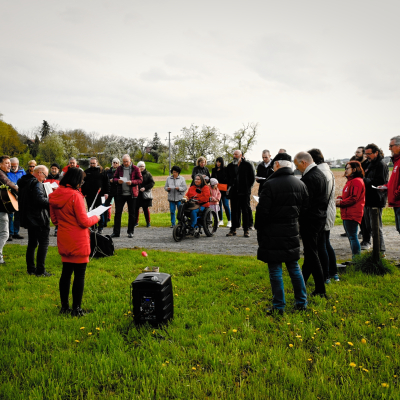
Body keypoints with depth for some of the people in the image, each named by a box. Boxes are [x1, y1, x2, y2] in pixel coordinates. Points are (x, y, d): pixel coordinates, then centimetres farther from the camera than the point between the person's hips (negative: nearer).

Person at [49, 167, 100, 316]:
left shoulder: (54, 196, 3)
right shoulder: (75, 196, -19)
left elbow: (54, 219, 12)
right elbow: (84, 222, -18)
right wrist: (95, 218, 0)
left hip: (63, 241, 7)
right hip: (78, 242, -7)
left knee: (66, 272, 17)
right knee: (79, 275, 3)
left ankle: (64, 307, 25)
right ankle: (76, 309, 9)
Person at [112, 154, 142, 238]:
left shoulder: (135, 168, -1)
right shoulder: (119, 168, 7)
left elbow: (140, 180, -2)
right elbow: (114, 178, 12)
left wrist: (132, 182, -18)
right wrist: (117, 180, -11)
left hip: (131, 194, -2)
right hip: (120, 193, 2)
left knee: (131, 213, 6)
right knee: (118, 212, 0)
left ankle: (130, 232, 16)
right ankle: (116, 232, 6)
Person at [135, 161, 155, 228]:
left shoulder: (148, 174, 3)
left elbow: (152, 183, -2)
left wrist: (145, 188, -13)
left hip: (145, 194, -1)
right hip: (136, 194, 1)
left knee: (146, 208, 2)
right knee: (136, 208, 3)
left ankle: (148, 222, 11)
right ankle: (136, 222, 15)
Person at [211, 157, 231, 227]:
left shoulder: (225, 169, -1)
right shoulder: (214, 170, 13)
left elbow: (228, 179, -3)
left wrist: (228, 188, -11)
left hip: (224, 190, -4)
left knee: (226, 205, -8)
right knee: (219, 205, 6)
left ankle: (229, 221, -1)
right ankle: (221, 220, 15)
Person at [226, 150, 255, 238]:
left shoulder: (248, 165, -1)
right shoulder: (230, 166, 10)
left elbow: (253, 178, 3)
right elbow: (228, 178, 21)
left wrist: (248, 187, -2)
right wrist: (229, 187, 8)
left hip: (245, 192, -3)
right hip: (234, 192, 3)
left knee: (245, 211, 2)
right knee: (234, 211, 7)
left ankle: (246, 230, 8)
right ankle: (233, 229, 13)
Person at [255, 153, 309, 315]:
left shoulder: (270, 184, -15)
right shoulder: (300, 184, 4)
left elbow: (262, 211, -14)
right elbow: (305, 207, 11)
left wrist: (259, 230, 0)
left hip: (273, 234, -6)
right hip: (292, 232, 6)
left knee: (275, 270, 3)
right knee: (294, 267, 16)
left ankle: (279, 306, 8)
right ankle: (301, 303, 23)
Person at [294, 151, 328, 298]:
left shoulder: (309, 178, -21)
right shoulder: (320, 174, 11)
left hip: (310, 219, -10)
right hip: (320, 217, 10)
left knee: (311, 253, -3)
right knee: (310, 252, 20)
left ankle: (321, 290, 1)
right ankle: (302, 281, 35)